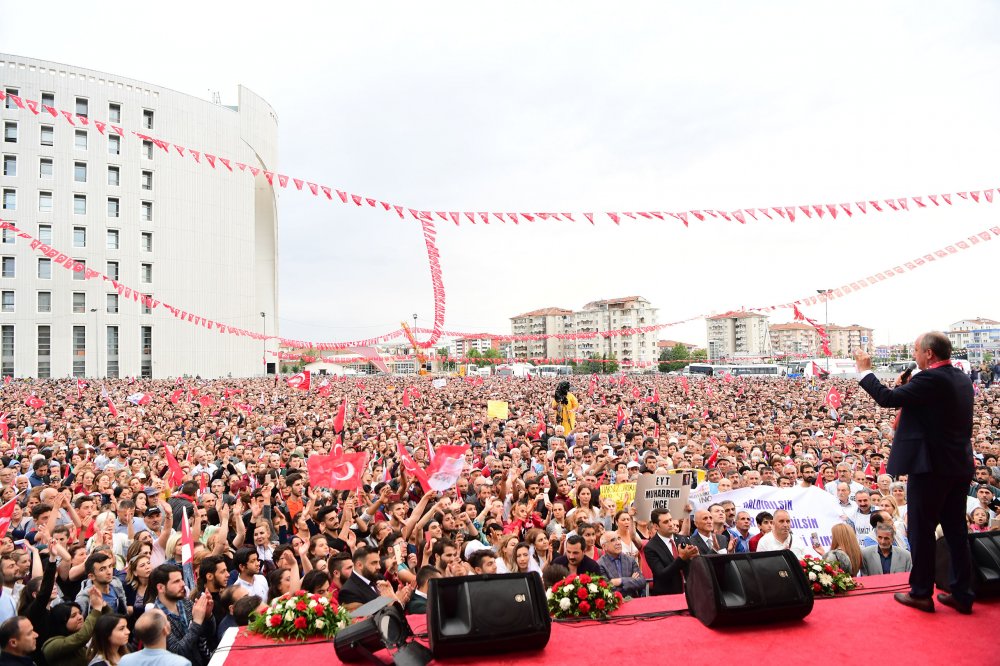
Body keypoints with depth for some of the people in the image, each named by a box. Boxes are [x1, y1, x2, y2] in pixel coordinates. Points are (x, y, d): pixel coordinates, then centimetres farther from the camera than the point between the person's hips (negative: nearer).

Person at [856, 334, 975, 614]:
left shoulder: (930, 379, -19)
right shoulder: (962, 379, 10)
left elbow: (887, 398, -21)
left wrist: (864, 370, -9)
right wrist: (908, 385, 7)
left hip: (930, 466, -8)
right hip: (960, 467, 8)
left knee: (922, 531, 3)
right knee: (956, 531, 14)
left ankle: (921, 593, 12)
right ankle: (962, 594, 21)